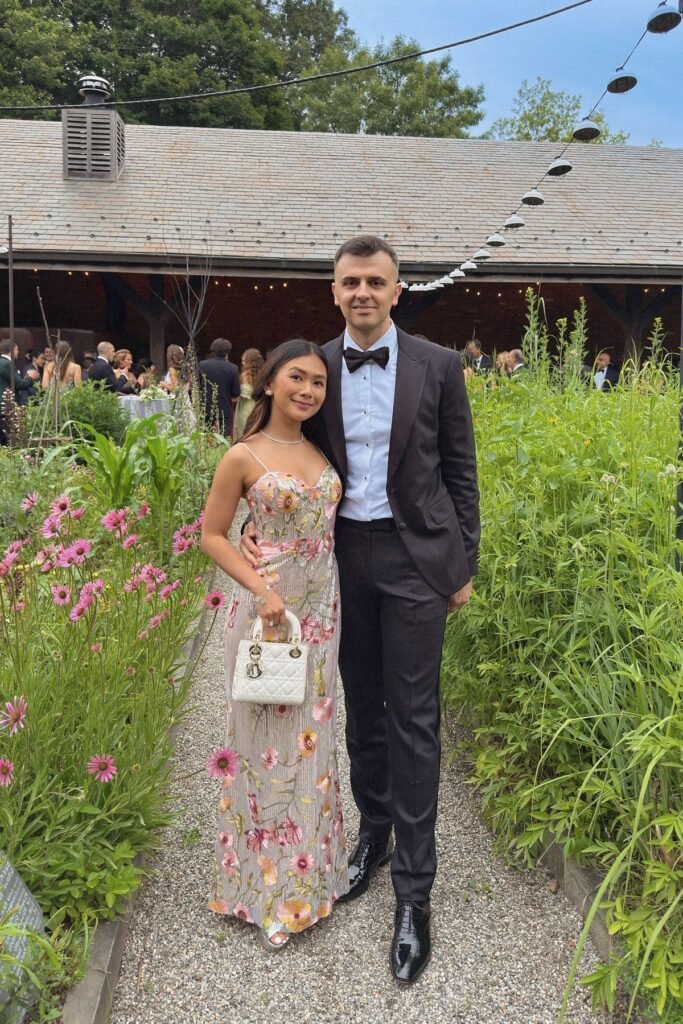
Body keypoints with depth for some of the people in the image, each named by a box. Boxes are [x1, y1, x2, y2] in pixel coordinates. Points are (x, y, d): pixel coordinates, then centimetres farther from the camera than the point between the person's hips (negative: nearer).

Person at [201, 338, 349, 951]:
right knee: (270, 739, 7)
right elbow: (212, 535, -6)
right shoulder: (244, 457, -10)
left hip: (322, 608, 5)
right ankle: (269, 883, 28)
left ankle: (309, 871, 37)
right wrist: (261, 590, -18)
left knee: (312, 737, 16)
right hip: (271, 607, -5)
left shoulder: (321, 449, 6)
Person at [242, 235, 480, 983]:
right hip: (341, 555, 3)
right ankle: (375, 830, 36)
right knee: (361, 708, 14)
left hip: (414, 556, -2)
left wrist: (464, 564, 1)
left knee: (412, 719, 1)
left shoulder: (438, 366, -2)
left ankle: (413, 888, 13)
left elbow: (459, 471, 1)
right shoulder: (317, 367, 4)